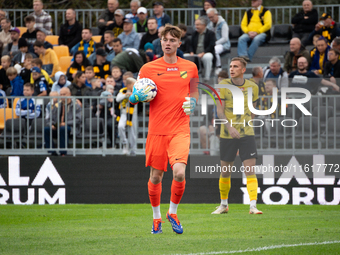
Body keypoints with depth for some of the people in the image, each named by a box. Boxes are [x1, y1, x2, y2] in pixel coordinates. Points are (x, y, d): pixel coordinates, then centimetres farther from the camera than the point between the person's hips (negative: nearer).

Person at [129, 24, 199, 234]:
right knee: (156, 176, 5)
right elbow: (134, 98, 9)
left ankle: (173, 212, 6)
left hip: (180, 130, 0)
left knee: (179, 172, -18)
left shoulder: (190, 67, 7)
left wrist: (192, 102, 0)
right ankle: (157, 218, 26)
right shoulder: (148, 69, 2)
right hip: (157, 129, 0)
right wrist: (137, 97, -14)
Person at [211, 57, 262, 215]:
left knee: (250, 170, -11)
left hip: (247, 133, 0)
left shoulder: (252, 87, 2)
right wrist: (229, 127, -20)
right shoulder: (223, 85, -2)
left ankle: (253, 206, -14)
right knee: (225, 171, 9)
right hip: (227, 135, 0)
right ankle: (224, 205, 26)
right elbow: (220, 111, -6)